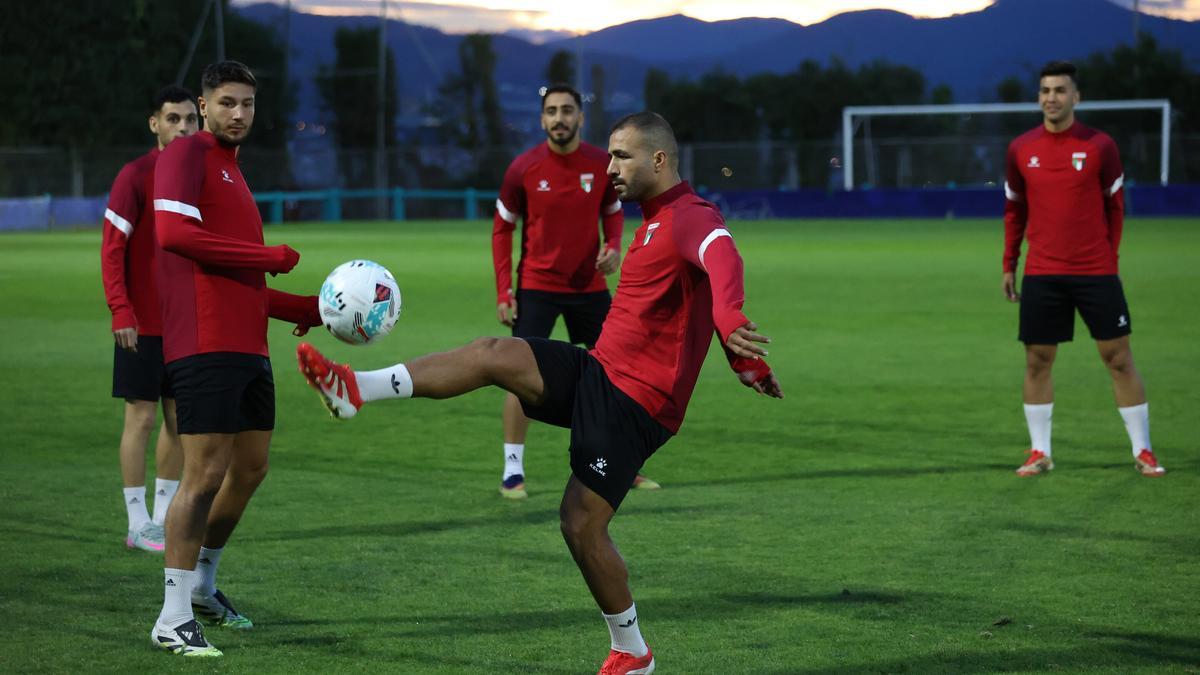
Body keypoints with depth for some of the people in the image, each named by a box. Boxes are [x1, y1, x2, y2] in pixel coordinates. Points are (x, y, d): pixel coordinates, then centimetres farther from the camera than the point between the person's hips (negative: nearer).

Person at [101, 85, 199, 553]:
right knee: (142, 416, -3)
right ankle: (138, 525, 2)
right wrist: (121, 312, -18)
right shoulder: (135, 176, -9)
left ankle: (165, 516, 17)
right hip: (143, 324, -6)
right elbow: (111, 247, -11)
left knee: (178, 418, 9)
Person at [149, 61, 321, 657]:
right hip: (206, 345, -9)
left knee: (251, 468, 14)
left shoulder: (232, 173, 23)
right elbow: (173, 231, -22)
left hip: (248, 347, 9)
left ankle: (202, 586, 31)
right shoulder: (187, 155, -5)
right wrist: (271, 257, -16)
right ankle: (173, 620, -5)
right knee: (205, 475, -10)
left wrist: (310, 310, 21)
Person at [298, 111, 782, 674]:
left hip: (633, 404, -9)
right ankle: (357, 389, -18)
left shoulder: (691, 218, -16)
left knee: (581, 524, -8)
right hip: (598, 372, 9)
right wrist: (746, 365, 35)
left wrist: (729, 323, -61)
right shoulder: (658, 222, 17)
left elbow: (722, 258, -38)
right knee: (491, 354, -10)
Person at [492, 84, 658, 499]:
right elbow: (502, 229, 0)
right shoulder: (524, 168, -9)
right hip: (536, 288, -3)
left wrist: (613, 246, -11)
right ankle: (512, 471, -1)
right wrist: (503, 290, -6)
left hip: (589, 286, 3)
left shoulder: (601, 164, -4)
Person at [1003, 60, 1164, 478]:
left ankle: (1143, 452, 7)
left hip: (1096, 272, -2)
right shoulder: (1021, 149, 4)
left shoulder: (1100, 146, -2)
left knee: (1118, 358, 0)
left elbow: (1116, 206, 5)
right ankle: (1040, 453, 13)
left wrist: (1109, 258, 1)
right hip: (1041, 274, 2)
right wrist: (1009, 265, 10)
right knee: (1037, 361, 3)